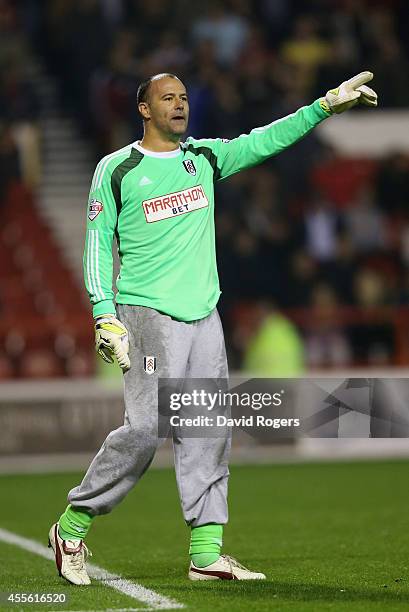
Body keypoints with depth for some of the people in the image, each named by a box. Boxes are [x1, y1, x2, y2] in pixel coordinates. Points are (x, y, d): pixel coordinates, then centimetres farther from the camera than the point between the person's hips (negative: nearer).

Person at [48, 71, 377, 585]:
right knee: (144, 428, -13)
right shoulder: (116, 169, 0)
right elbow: (97, 243, 0)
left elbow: (266, 140, 9)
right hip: (148, 312, -6)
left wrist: (326, 105, 0)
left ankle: (206, 553, 4)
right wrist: (104, 316, -8)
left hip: (203, 312, 6)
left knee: (209, 432, 1)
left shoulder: (206, 157, 14)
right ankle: (71, 528, 1)